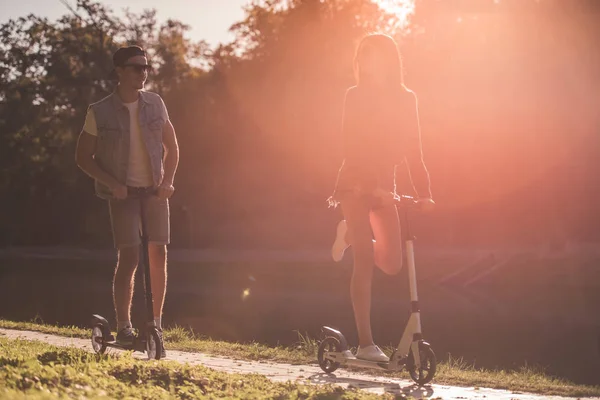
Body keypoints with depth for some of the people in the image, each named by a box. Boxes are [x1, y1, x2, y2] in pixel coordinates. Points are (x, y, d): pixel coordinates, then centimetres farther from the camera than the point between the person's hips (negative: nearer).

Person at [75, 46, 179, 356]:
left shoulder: (155, 104, 3)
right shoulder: (100, 112, -7)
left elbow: (171, 147, 11)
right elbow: (83, 157, -1)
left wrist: (167, 181, -4)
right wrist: (112, 183, -13)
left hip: (154, 191, 3)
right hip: (123, 192, -3)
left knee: (158, 255, 1)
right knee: (129, 257, -12)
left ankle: (156, 325, 12)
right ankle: (123, 327, -5)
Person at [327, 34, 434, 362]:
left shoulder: (405, 98, 4)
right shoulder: (356, 96, -7)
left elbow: (412, 149, 1)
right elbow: (351, 146, -17)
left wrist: (423, 192, -11)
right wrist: (373, 186, -31)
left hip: (384, 187, 4)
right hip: (356, 185, -4)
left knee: (392, 264, -1)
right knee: (365, 262, -12)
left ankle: (350, 234, 29)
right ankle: (365, 343, -8)